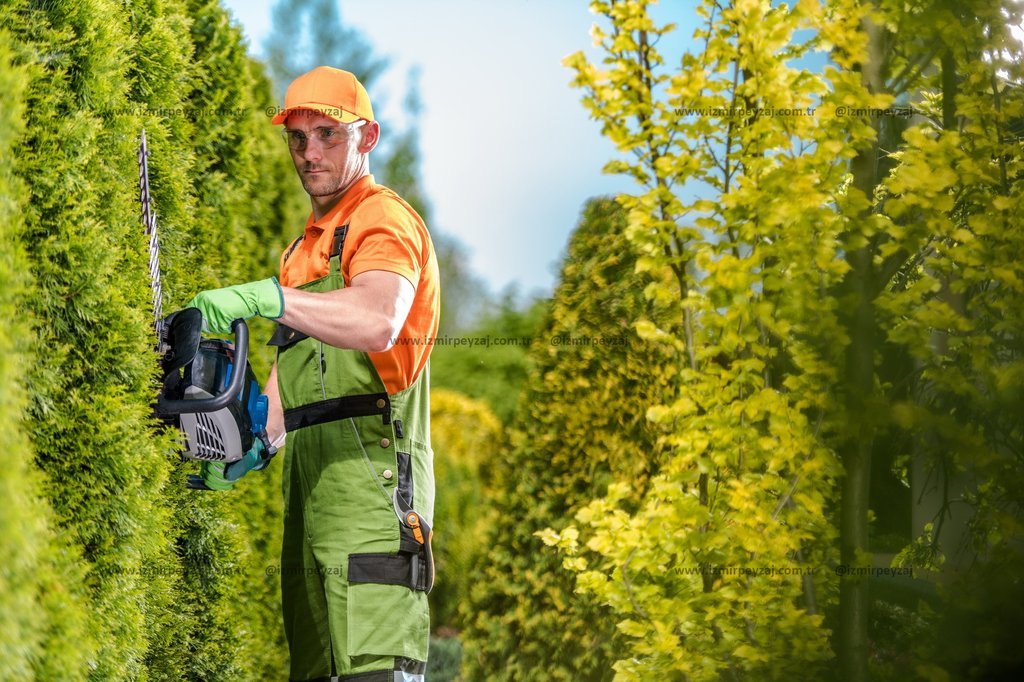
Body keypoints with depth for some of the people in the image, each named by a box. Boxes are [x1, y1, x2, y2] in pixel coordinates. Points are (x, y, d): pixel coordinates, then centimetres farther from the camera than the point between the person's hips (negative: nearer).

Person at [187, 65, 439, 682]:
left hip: (371, 489, -10)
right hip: (311, 493, 10)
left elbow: (376, 323, -27)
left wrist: (265, 297, -33)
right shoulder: (306, 247, 25)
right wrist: (252, 446, 8)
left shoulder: (383, 219, -5)